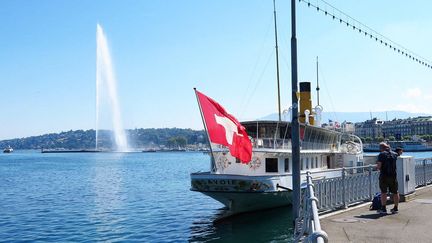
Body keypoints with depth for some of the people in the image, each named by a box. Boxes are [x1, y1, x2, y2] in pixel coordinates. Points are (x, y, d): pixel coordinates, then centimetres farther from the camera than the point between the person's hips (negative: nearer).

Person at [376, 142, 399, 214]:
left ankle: (383, 209, 2)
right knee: (395, 192, 13)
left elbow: (379, 166, -15)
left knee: (383, 192, 2)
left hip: (384, 176, -4)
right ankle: (395, 208, 20)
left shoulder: (381, 154, -8)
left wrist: (377, 166, 8)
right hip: (393, 176, 4)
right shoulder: (394, 154, 6)